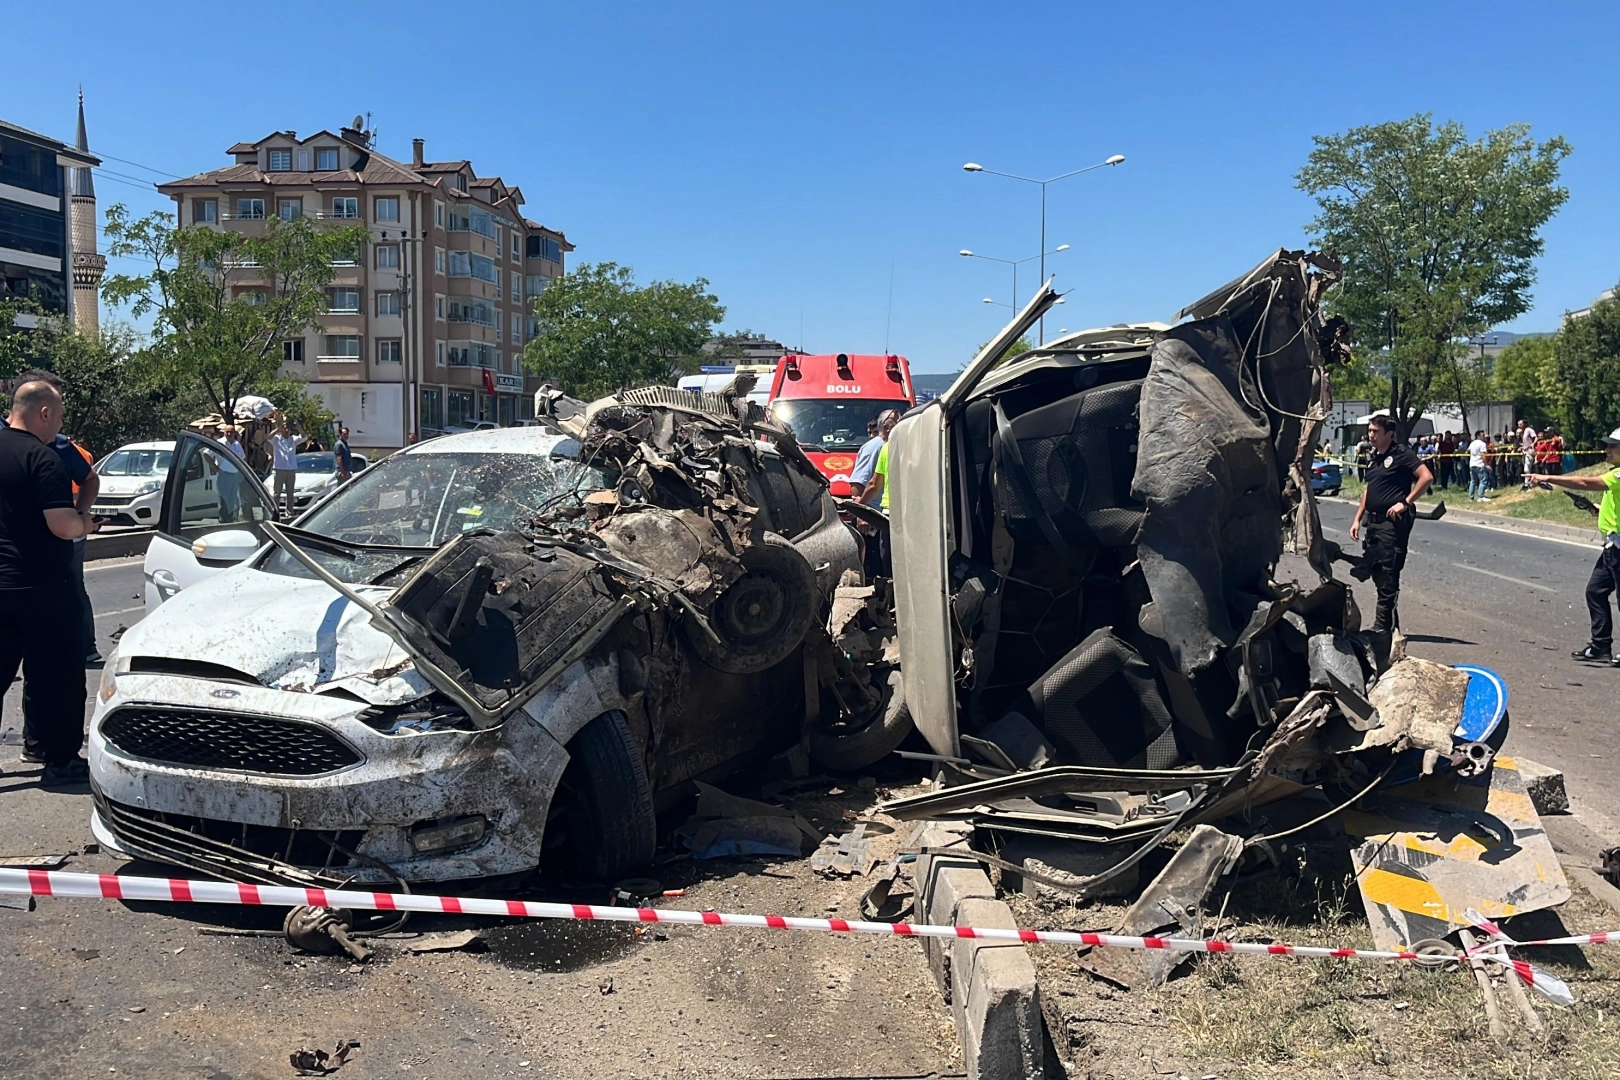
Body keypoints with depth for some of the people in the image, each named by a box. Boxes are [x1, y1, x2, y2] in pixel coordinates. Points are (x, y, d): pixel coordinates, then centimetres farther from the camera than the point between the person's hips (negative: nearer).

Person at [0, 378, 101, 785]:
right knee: (56, 675, 4)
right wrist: (85, 523, -3)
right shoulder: (41, 458, -16)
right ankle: (61, 761, 11)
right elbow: (63, 525, -23)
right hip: (41, 585, -7)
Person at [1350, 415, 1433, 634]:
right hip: (1374, 521, 9)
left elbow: (1427, 477, -17)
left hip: (1393, 522, -9)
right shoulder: (1374, 459, 16)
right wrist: (1357, 519, 17)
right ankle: (1390, 619, 19)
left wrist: (1405, 502, -19)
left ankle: (1383, 624, 0)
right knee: (1374, 570, 10)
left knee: (1388, 574, -5)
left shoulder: (1401, 454, -8)